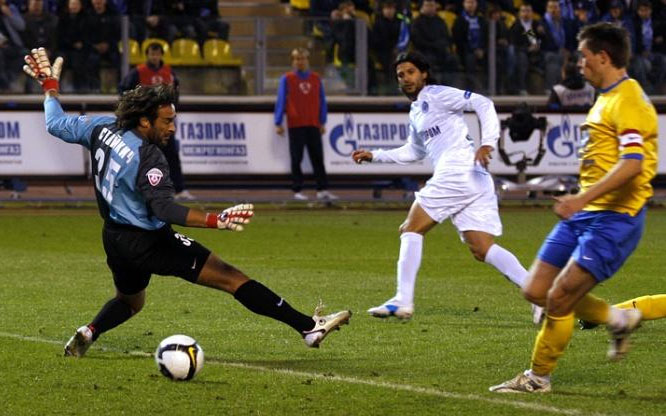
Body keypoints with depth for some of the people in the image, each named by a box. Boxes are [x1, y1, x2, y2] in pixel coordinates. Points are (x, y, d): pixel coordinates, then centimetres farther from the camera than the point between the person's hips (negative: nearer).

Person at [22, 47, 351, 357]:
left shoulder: (103, 128, -2)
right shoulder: (147, 157, -24)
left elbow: (58, 125, 12)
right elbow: (165, 209, -33)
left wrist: (50, 85, 26)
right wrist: (216, 221, -43)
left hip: (115, 237, 9)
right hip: (148, 242, -8)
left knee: (130, 301, 37)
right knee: (231, 278, -12)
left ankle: (87, 335, 15)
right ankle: (308, 327, -17)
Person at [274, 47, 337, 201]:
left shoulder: (316, 79, 9)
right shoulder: (287, 79, 1)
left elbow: (322, 101, 13)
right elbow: (280, 102, -1)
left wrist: (322, 122, 10)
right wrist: (278, 124, -6)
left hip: (313, 125, 3)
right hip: (295, 125, -3)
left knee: (318, 158, 1)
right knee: (296, 159, 0)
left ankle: (322, 189, 2)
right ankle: (297, 190, 4)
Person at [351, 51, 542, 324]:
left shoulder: (437, 95, 0)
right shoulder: (416, 112, 27)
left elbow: (483, 104, -9)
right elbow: (414, 151, 42)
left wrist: (488, 142, -21)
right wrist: (375, 156, 40)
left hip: (458, 171, -9)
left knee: (410, 230, 0)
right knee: (482, 250, -2)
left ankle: (403, 301, -3)